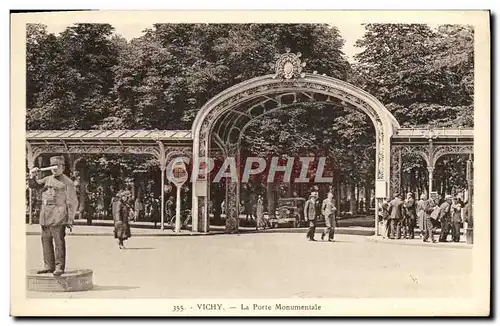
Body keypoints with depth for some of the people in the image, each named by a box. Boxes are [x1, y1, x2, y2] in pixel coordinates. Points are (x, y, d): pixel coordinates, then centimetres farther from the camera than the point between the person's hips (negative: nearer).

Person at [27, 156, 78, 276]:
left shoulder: (67, 182, 0)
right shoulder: (48, 179, 18)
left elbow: (72, 202, -4)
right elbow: (33, 185, 22)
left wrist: (70, 220, -10)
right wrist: (32, 176, -1)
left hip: (58, 215, -6)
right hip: (45, 215, 6)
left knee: (59, 241, -8)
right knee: (46, 240, 7)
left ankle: (59, 267, -5)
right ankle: (49, 266, 14)